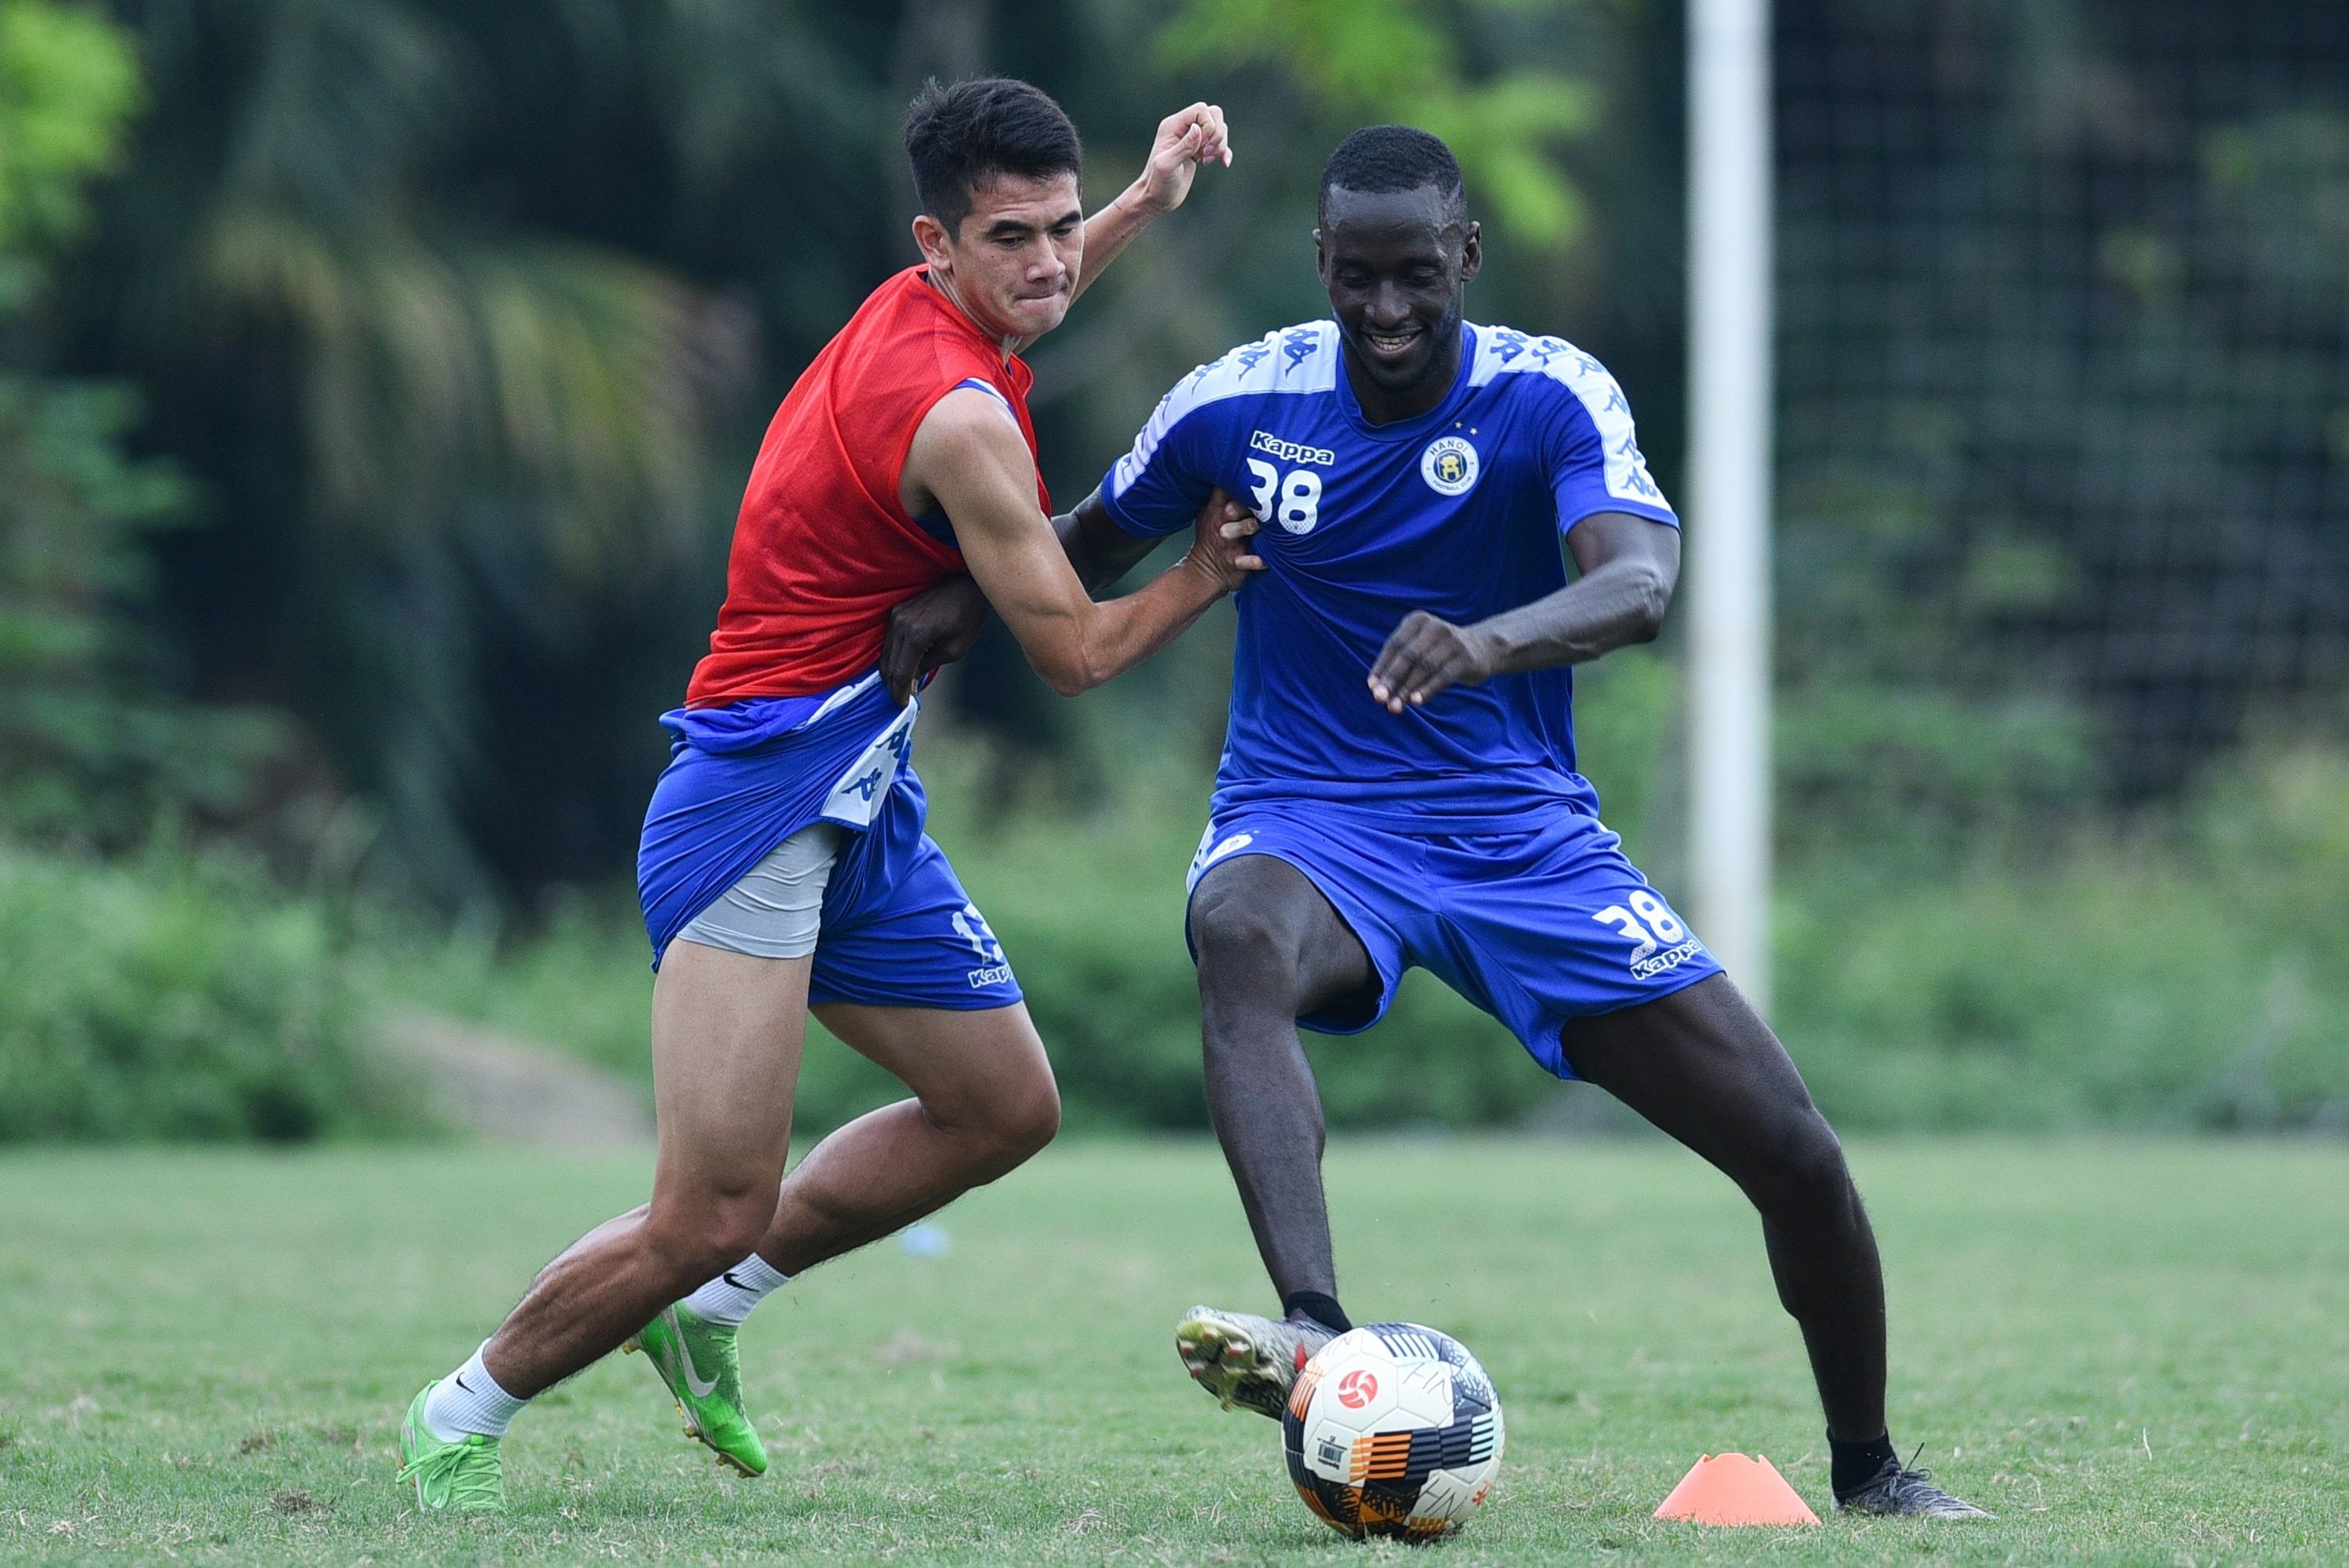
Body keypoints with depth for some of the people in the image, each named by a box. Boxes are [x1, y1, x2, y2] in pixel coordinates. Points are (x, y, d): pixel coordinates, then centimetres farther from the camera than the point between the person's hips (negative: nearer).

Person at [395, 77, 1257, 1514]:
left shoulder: (916, 315, 6)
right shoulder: (958, 417, -21)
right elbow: (1074, 651, -13)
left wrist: (1147, 202, 30)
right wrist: (1206, 578, 3)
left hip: (856, 803, 10)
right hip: (759, 802, -10)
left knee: (1007, 1108, 15)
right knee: (713, 1215, -14)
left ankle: (709, 1303, 24)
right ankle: (464, 1416, 6)